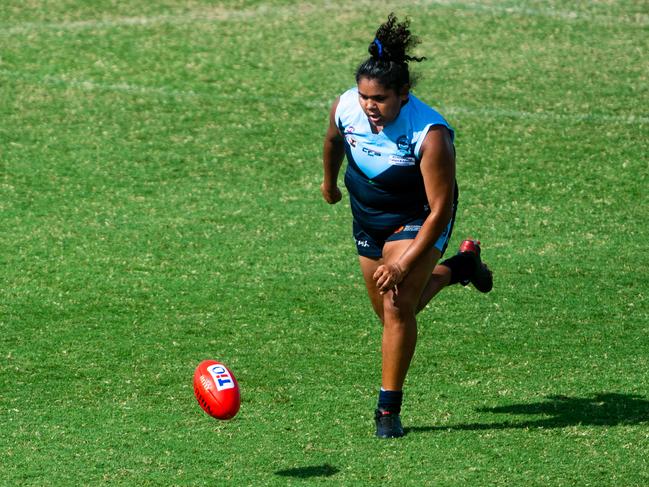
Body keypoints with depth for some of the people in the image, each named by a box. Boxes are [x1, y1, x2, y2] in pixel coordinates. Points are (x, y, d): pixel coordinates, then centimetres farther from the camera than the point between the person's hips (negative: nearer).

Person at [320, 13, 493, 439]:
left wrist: (404, 263, -33)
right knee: (390, 312, 17)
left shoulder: (430, 134, -35)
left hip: (418, 220, -6)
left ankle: (390, 408, -6)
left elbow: (440, 209, -30)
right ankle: (460, 266, 43)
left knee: (398, 305, -20)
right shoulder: (346, 108, -21)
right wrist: (329, 180, 25)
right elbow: (334, 140, 7)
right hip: (368, 216, 6)